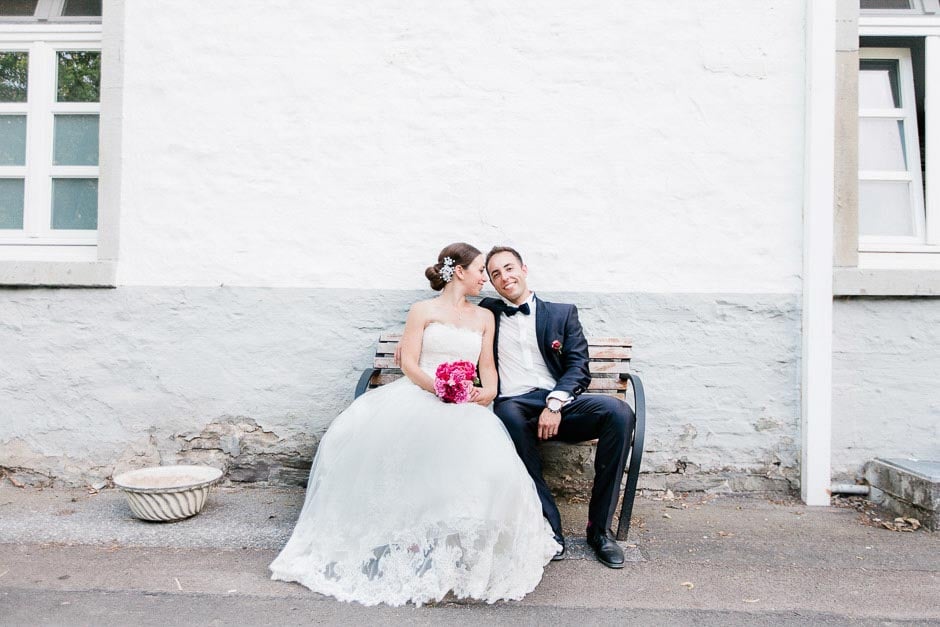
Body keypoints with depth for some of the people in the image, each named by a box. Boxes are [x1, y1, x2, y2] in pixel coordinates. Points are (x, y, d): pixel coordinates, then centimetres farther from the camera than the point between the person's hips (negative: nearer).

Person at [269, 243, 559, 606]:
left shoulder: (485, 317, 21)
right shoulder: (423, 310, 11)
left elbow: (488, 368, 15)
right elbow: (408, 362, 1)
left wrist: (487, 391, -8)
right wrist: (438, 387, -17)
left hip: (464, 405, 2)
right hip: (416, 395, -2)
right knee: (369, 436, -31)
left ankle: (443, 553, -17)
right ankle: (392, 537, -16)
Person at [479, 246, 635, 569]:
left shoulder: (563, 313, 16)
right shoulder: (488, 312, 19)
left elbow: (579, 367, 6)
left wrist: (555, 403, -12)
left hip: (560, 403, 1)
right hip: (513, 405, -1)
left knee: (619, 412, -27)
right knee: (509, 417, -38)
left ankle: (599, 526, -16)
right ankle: (549, 526, -27)